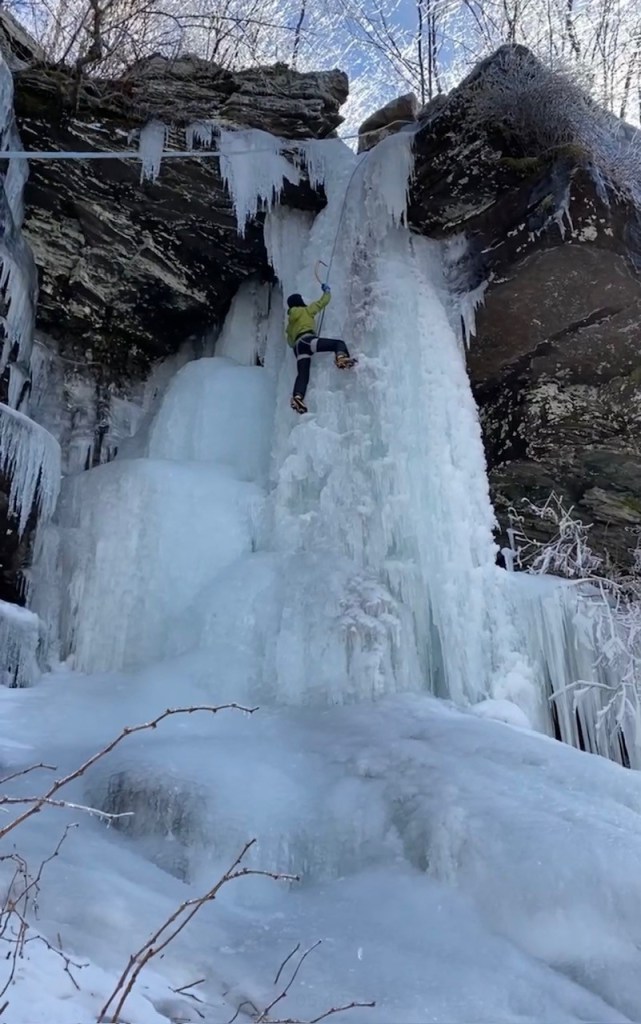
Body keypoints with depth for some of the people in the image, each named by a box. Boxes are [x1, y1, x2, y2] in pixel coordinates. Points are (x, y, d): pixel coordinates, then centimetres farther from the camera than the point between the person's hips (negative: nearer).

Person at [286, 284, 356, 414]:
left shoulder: (291, 320, 34)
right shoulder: (307, 310, 18)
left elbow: (290, 342, 34)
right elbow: (323, 301, 24)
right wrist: (326, 290, 42)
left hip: (297, 346, 5)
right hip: (307, 340, -5)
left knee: (302, 374, -8)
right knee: (338, 343, -7)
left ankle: (297, 397, -31)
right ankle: (341, 358, -41)